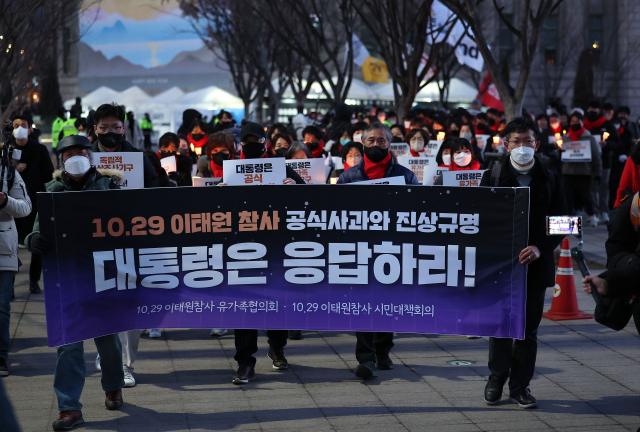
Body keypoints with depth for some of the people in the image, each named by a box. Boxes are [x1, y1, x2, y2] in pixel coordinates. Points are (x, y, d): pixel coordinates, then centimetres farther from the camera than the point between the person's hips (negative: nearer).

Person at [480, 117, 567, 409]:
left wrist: (540, 248, -11)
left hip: (535, 264, 1)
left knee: (528, 328, 4)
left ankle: (520, 386, 14)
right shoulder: (493, 177, 4)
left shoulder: (550, 180, 6)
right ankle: (497, 377, 22)